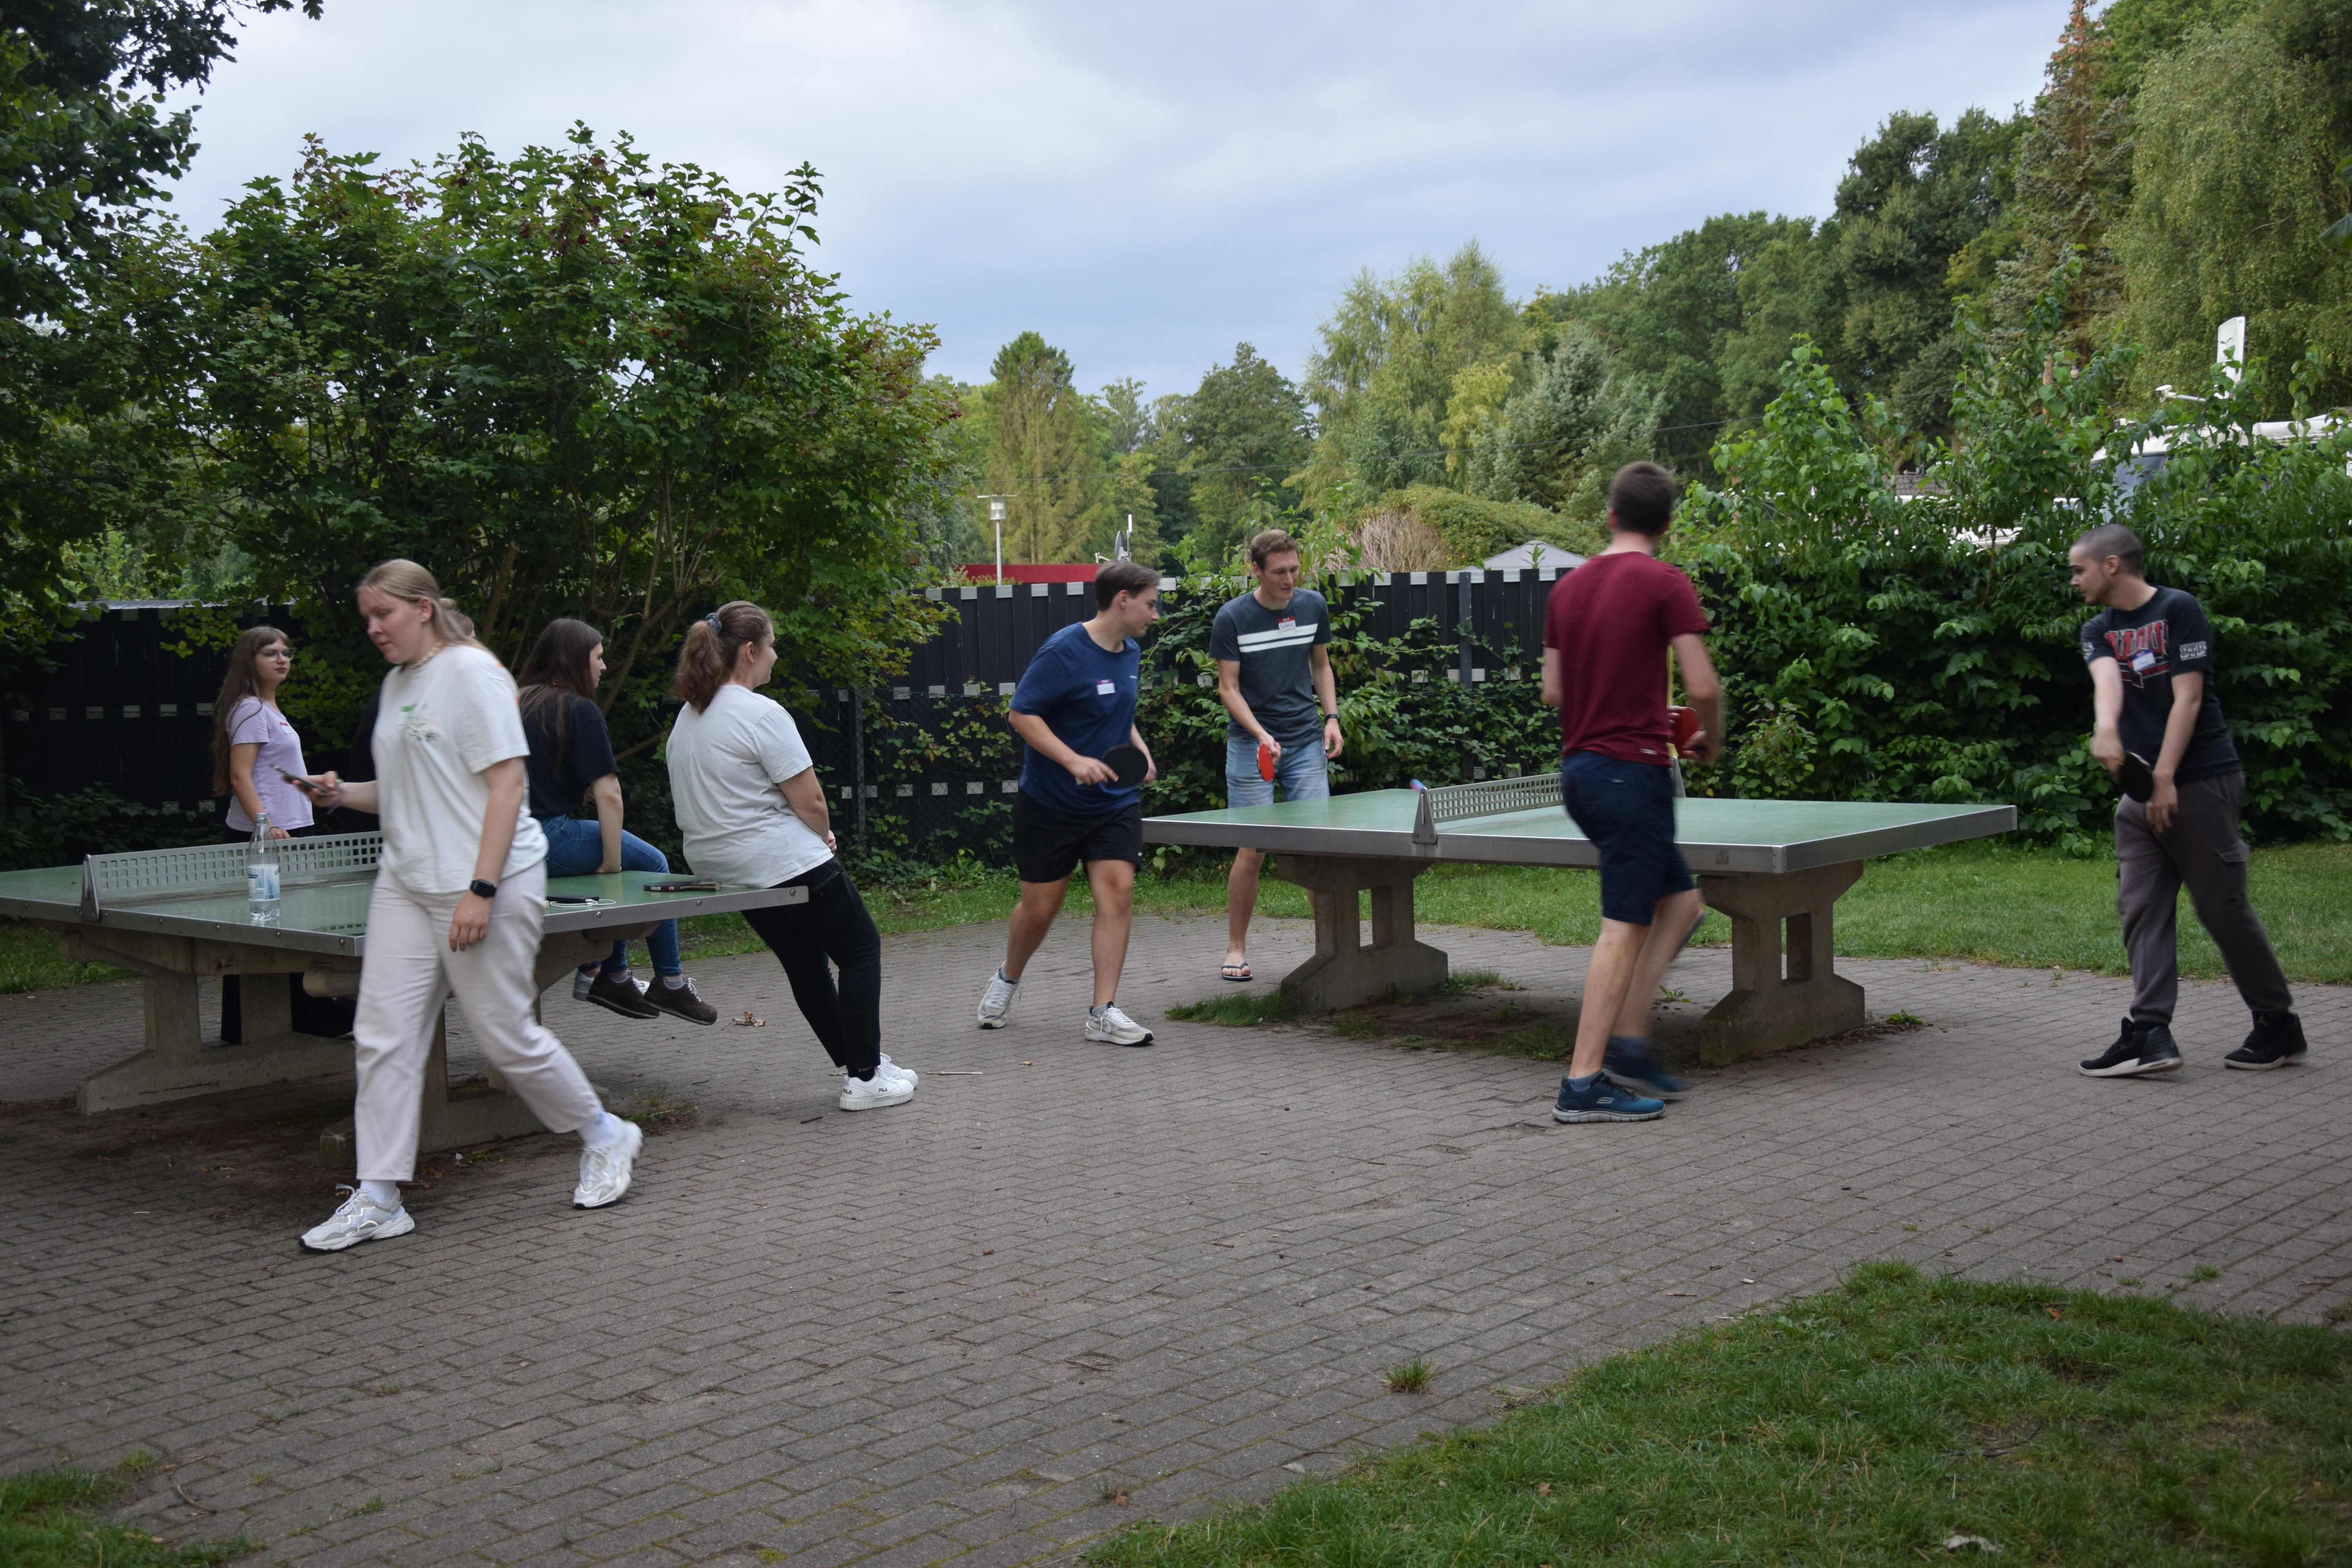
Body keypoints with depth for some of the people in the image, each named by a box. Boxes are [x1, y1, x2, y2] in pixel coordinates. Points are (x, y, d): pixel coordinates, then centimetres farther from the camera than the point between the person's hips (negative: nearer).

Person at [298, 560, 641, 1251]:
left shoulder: (471, 670, -10)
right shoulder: (397, 683, 16)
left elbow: (507, 782, -16)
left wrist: (480, 890, -21)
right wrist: (343, 792, 4)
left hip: (485, 885, -8)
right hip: (406, 884, 8)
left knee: (507, 1036, 0)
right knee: (383, 1036, -1)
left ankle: (606, 1139, 22)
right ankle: (377, 1200, 4)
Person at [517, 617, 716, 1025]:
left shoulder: (519, 701, 13)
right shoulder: (580, 710, -8)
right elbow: (608, 795, -15)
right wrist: (612, 863, -5)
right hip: (546, 839, -8)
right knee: (653, 864, 11)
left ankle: (611, 976, 26)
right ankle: (670, 984, 17)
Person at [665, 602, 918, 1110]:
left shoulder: (687, 719, 9)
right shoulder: (761, 714, -18)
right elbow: (810, 803, -19)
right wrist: (824, 837, 3)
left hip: (726, 868, 9)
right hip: (787, 864, -9)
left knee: (804, 962, 19)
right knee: (860, 950, 5)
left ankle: (860, 1063, 27)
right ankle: (864, 1079, 2)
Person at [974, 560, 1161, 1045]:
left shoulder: (1130, 653, 7)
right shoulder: (1063, 651, -17)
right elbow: (1022, 714, -18)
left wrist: (1139, 749, 5)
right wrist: (1075, 761, -27)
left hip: (1115, 802, 5)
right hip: (1051, 802, -5)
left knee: (1117, 893, -10)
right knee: (1039, 908, 5)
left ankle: (1103, 1013, -5)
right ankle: (1008, 979, 35)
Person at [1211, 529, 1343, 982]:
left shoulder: (1314, 606, 3)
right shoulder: (1232, 618, -8)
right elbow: (1229, 688, -6)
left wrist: (1332, 716, 3)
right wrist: (1261, 735, -19)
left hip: (1307, 741, 3)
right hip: (1250, 744, -3)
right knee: (1252, 850, -4)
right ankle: (1236, 948, 10)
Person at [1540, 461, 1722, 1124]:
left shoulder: (1569, 587, 12)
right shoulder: (1667, 583, -8)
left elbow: (1553, 689, 17)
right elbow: (1703, 686, -14)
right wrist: (1710, 740, 5)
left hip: (1579, 767, 8)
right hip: (1631, 767, -8)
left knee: (1680, 901, 17)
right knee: (1626, 927, -4)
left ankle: (1627, 1042, 10)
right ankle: (1584, 1082, -5)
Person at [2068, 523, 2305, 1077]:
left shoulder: (2179, 610, -5)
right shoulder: (2098, 631, 12)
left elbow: (2187, 699, -12)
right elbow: (2107, 680, -10)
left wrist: (2165, 779, -19)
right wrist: (2105, 727, -33)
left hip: (2201, 782, -7)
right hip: (2139, 791, 7)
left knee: (2223, 906, -2)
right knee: (2141, 907, -3)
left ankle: (2280, 1026, 12)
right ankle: (2151, 1033, -5)